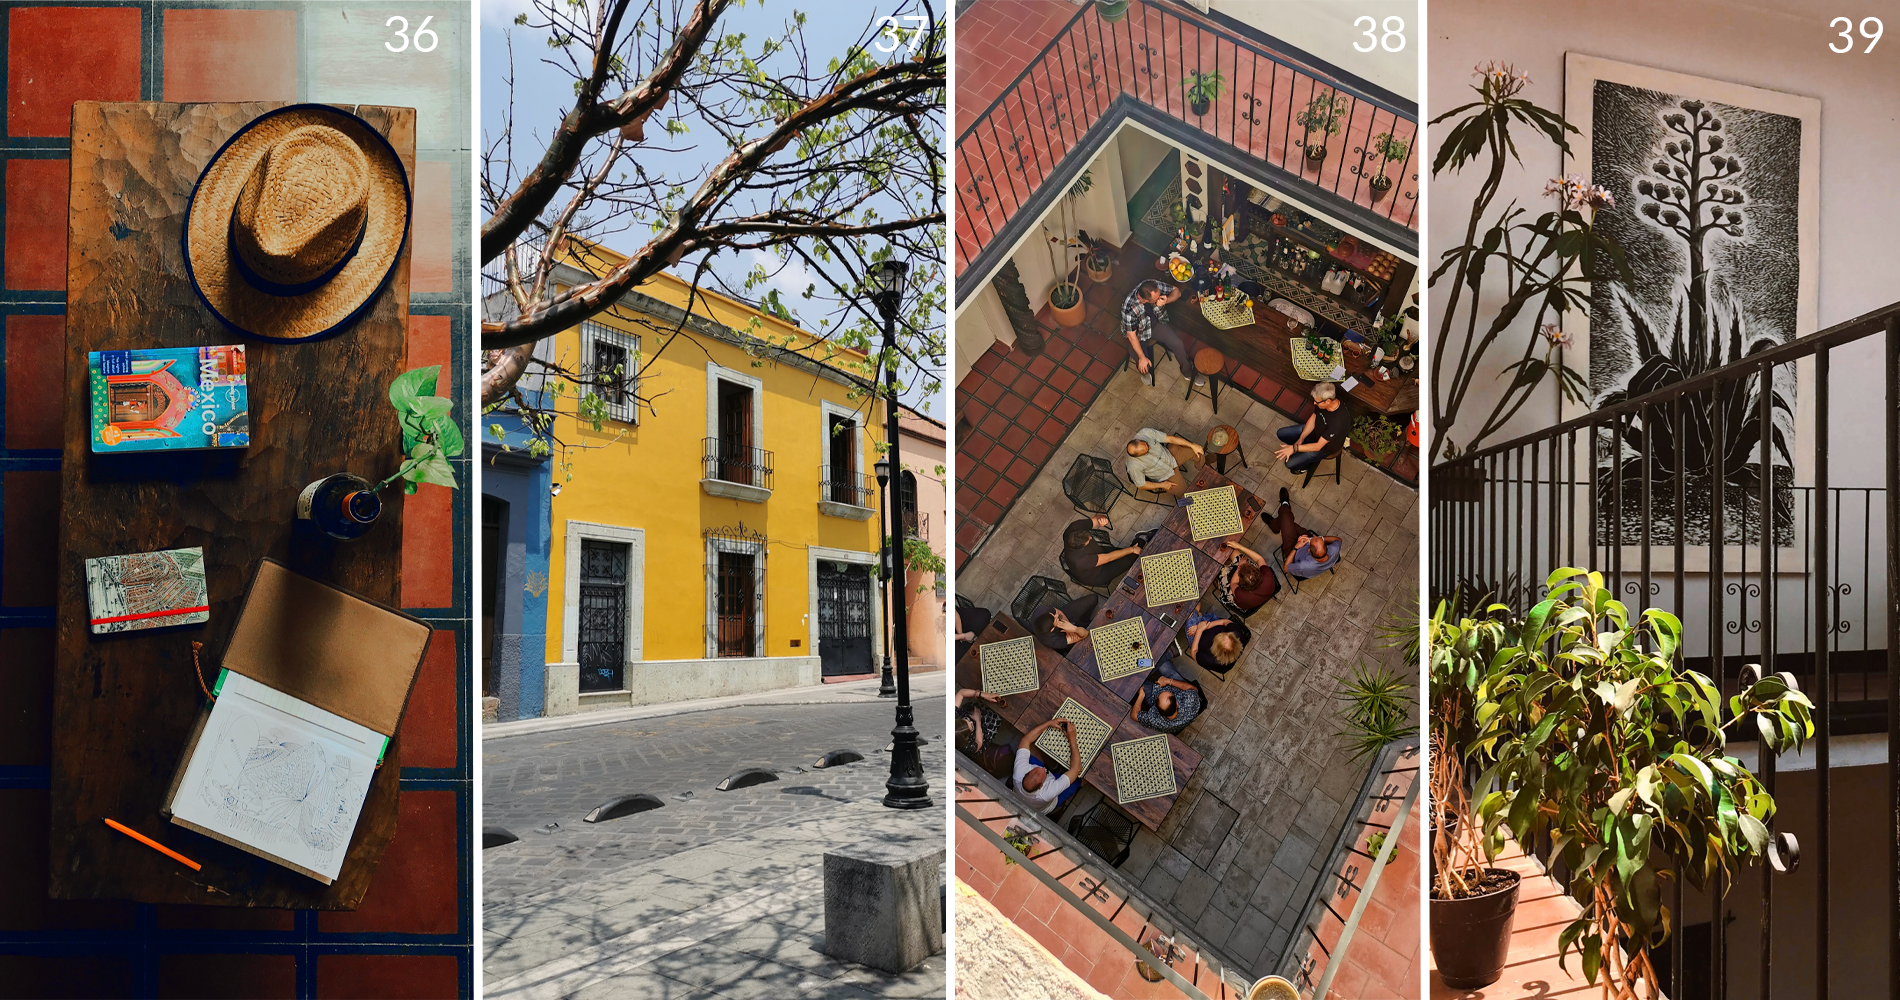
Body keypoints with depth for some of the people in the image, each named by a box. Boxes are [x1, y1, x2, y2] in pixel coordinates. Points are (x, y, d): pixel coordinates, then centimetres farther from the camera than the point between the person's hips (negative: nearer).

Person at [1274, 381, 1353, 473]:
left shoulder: (1339, 422, -44)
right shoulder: (1322, 402, -25)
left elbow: (1318, 446, -34)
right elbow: (1313, 418, -4)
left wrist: (1294, 448, -32)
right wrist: (1301, 439, -12)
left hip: (1325, 446, -7)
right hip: (1315, 429, 7)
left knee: (1290, 464, -9)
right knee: (1281, 433, 8)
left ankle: (1307, 466, 24)